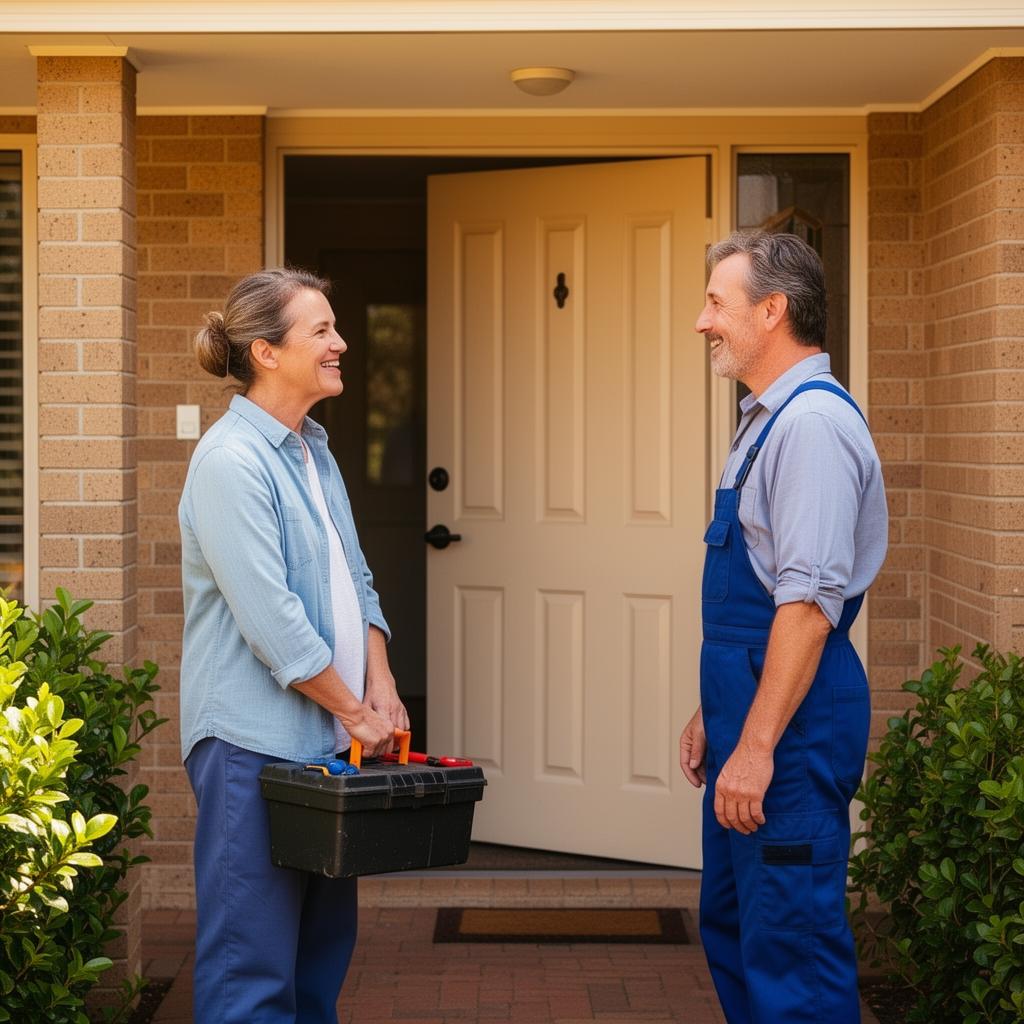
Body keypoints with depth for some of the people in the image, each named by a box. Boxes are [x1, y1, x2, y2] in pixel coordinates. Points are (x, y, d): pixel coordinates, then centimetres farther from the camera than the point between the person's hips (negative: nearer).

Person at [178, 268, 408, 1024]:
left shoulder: (314, 451, 13)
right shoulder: (231, 460, -16)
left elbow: (355, 579, 15)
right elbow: (271, 619, -20)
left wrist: (381, 685, 1)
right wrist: (355, 709, -12)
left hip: (327, 736, 9)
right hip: (255, 741, -9)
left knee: (324, 945, 15)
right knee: (253, 963, -2)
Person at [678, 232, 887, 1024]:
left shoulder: (813, 422, -17)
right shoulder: (767, 419, 14)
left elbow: (808, 602, -23)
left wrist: (757, 747, -24)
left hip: (793, 721, -10)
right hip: (747, 712, 10)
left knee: (791, 944, -4)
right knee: (729, 923, 18)